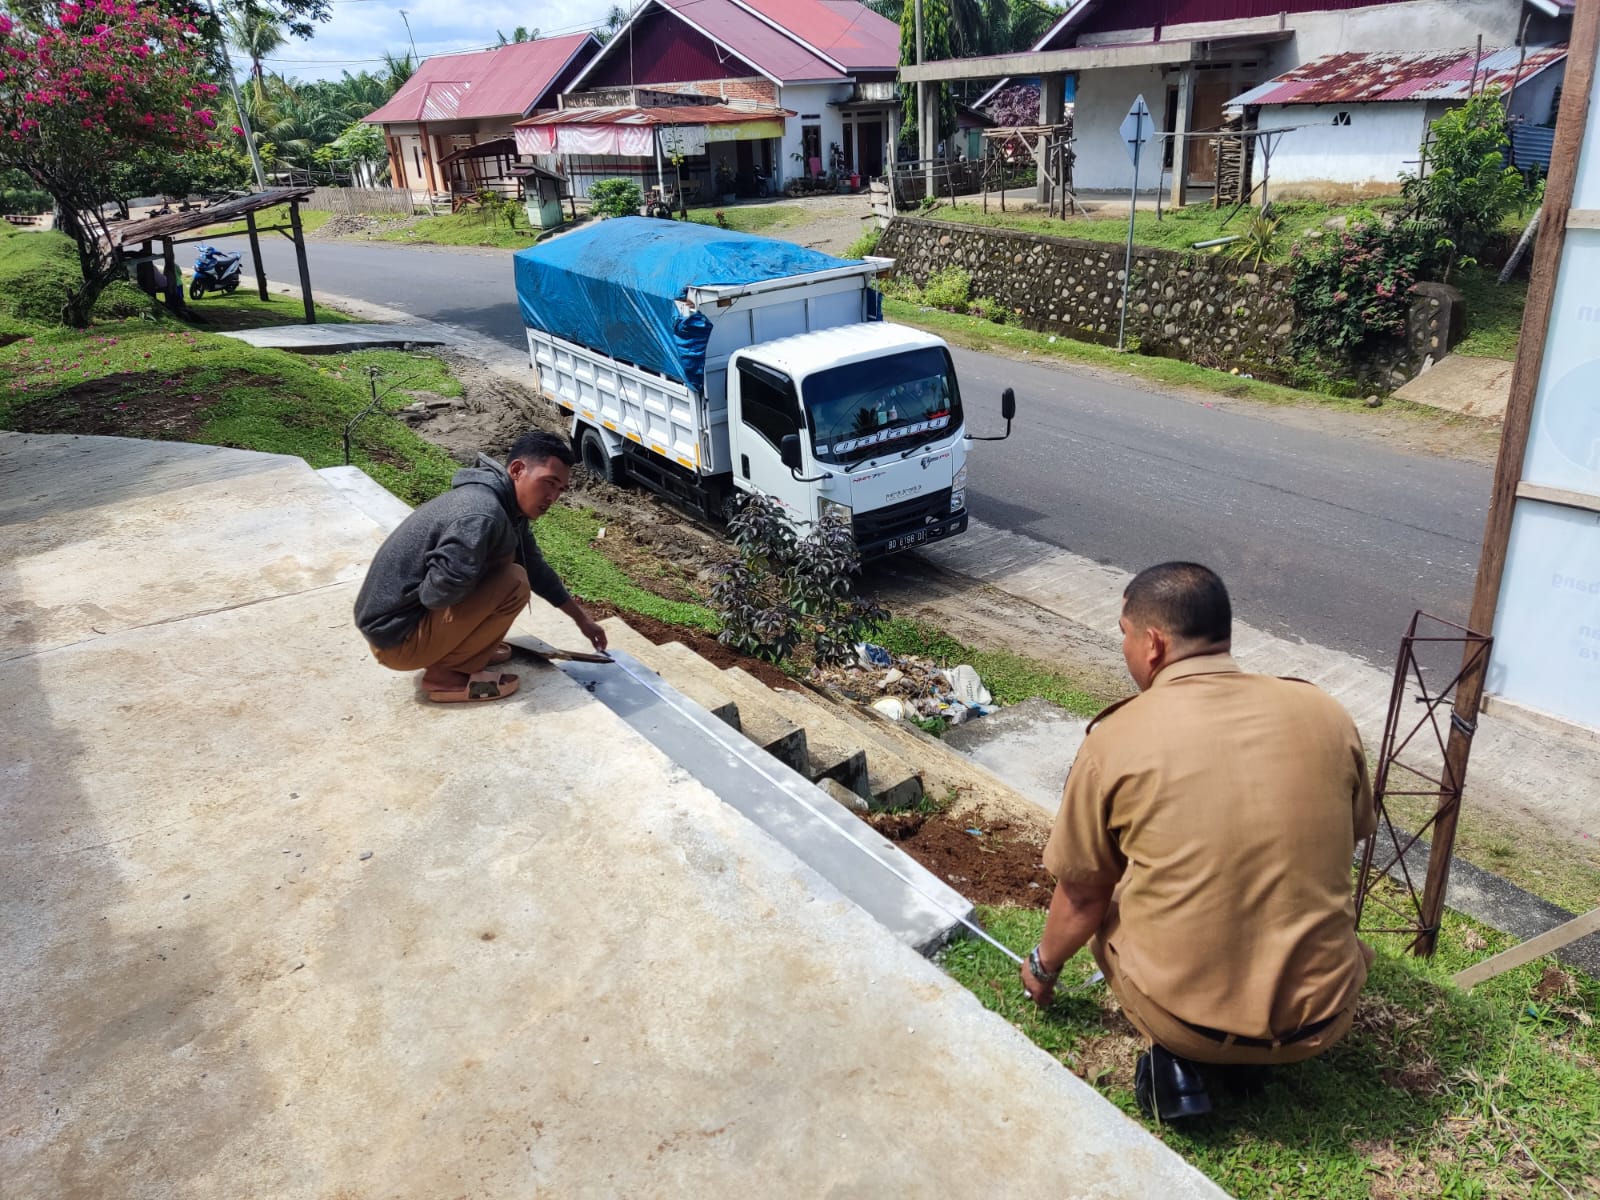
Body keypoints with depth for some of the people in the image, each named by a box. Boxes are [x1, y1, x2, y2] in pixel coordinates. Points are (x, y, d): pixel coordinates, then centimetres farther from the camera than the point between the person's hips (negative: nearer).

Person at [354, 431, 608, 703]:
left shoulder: (507, 506, 5)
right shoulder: (483, 515, -27)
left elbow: (536, 568, 19)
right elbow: (438, 593, -31)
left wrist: (582, 619, 24)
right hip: (396, 635, -9)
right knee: (513, 582, -18)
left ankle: (459, 649, 12)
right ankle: (446, 674, -6)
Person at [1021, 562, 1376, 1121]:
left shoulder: (1116, 740, -12)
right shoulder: (1327, 714, -2)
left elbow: (1081, 899, -1)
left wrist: (1043, 968, 21)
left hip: (1185, 1020, -3)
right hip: (1321, 1021, 3)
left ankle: (1169, 1055, 8)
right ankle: (1250, 1055, 15)